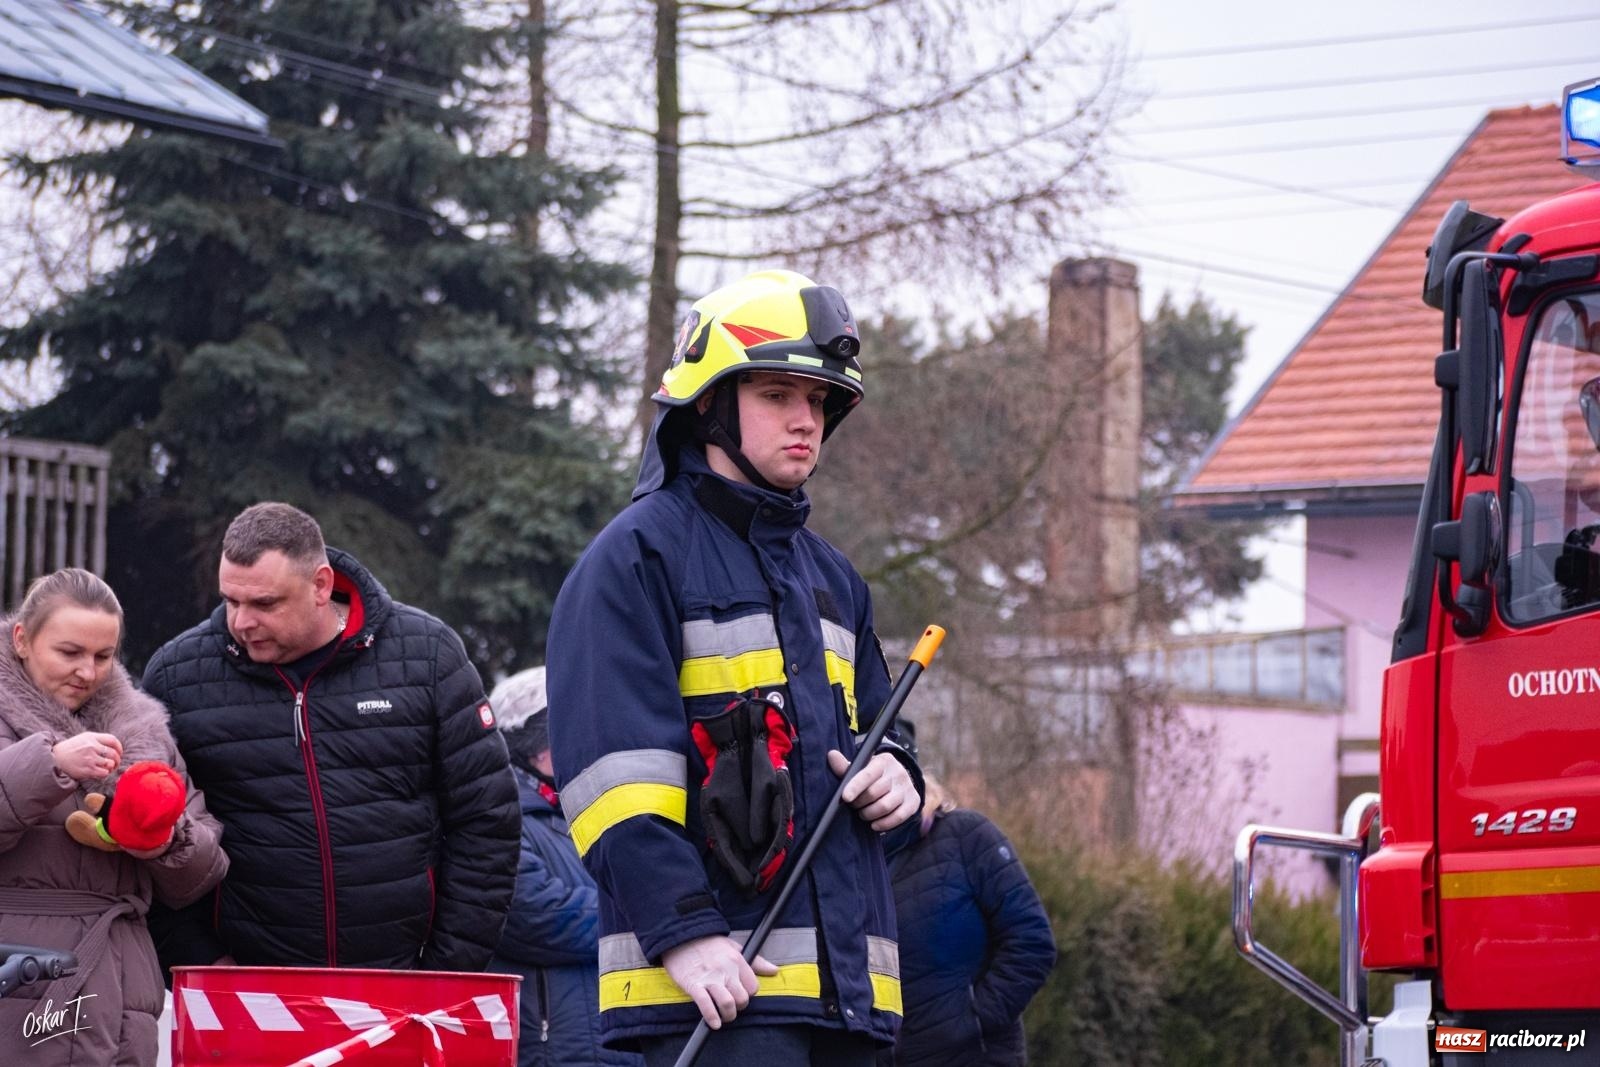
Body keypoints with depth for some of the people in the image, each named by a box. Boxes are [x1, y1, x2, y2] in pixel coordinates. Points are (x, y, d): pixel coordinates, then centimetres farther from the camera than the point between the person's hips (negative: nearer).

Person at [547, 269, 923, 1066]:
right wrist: (682, 933, -21)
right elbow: (615, 773, -12)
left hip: (844, 984, 8)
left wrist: (893, 774, 8)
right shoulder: (640, 554, -3)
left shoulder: (829, 577, 23)